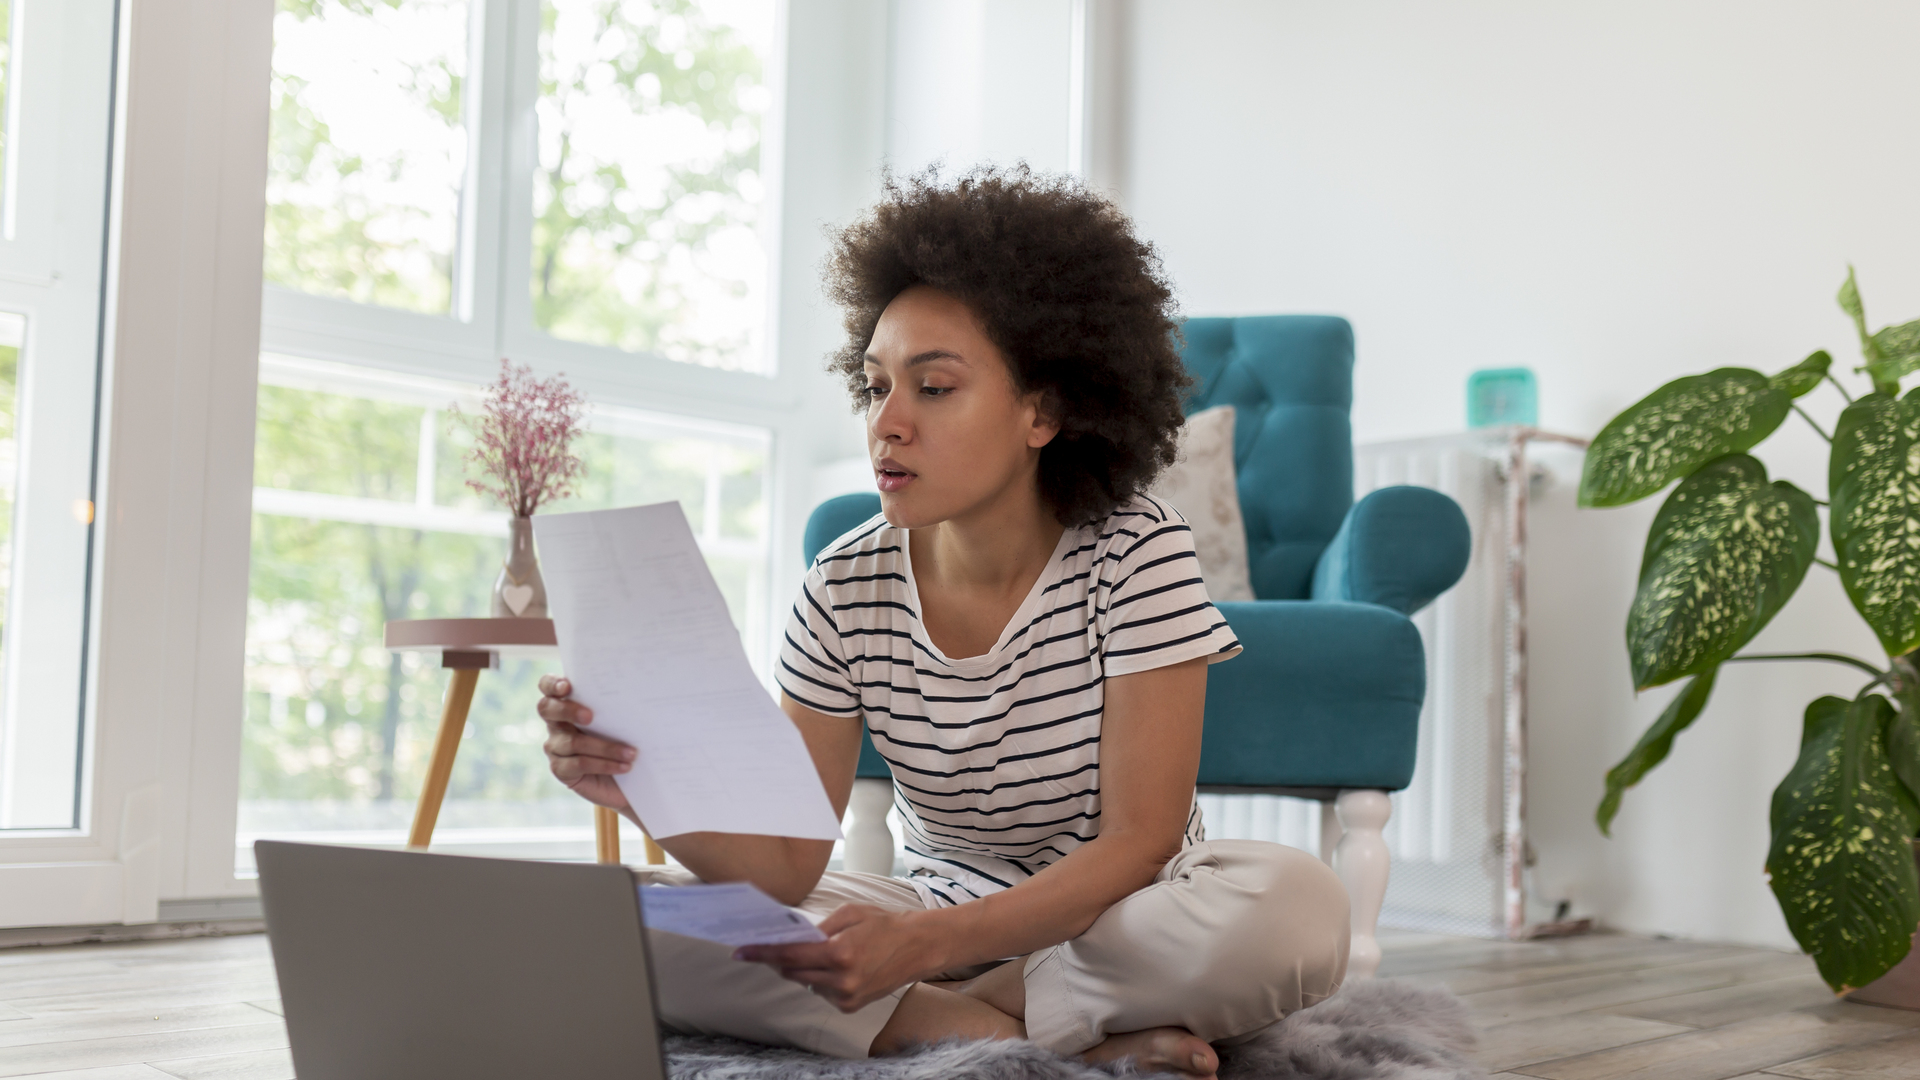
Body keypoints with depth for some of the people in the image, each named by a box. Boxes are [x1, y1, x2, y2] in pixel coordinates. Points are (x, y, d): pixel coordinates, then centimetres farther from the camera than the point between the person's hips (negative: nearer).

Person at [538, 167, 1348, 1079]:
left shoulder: (1137, 555, -15)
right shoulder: (846, 591, -7)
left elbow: (1139, 841, -20)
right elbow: (789, 865, -11)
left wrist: (927, 944, -36)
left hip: (1121, 919, -3)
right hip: (939, 916, 3)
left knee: (1296, 904, -36)